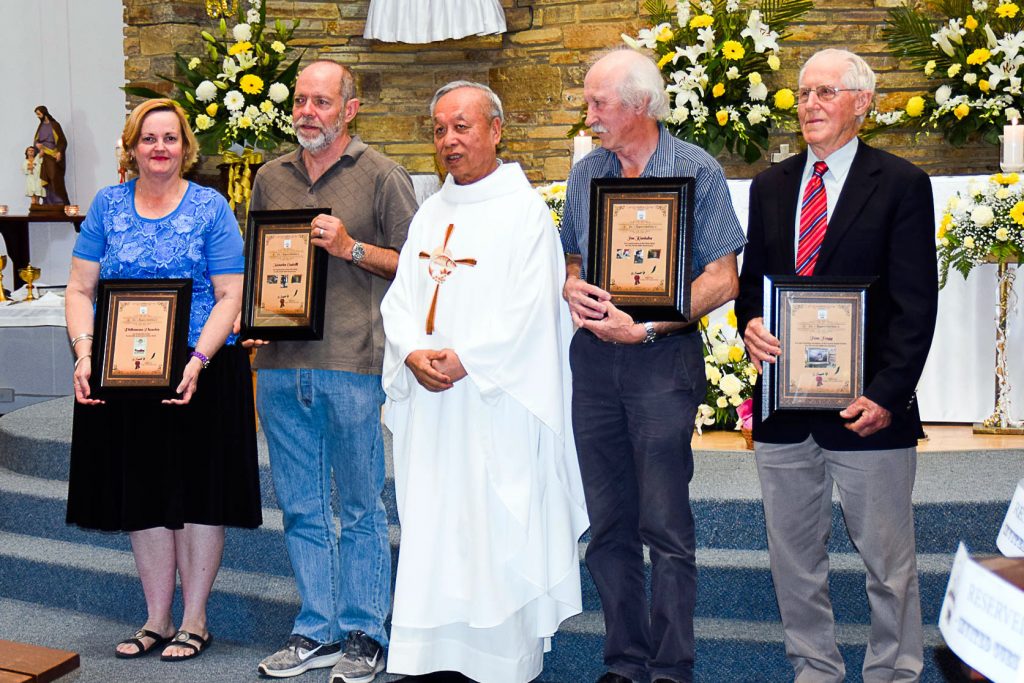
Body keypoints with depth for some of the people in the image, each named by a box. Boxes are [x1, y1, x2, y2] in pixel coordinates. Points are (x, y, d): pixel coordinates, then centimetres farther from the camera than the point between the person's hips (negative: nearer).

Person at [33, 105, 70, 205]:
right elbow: (36, 140, 15)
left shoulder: (54, 125, -2)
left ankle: (62, 203, -13)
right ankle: (49, 204, -3)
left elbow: (63, 141, -7)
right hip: (44, 156, 6)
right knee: (45, 181, -2)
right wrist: (37, 144, -9)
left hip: (53, 156, -6)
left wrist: (60, 152, -22)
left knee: (55, 180, -13)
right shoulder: (40, 126, 16)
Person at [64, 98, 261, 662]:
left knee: (197, 491, 3)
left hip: (200, 374, -3)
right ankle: (157, 619, 24)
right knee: (143, 493, 10)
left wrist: (198, 361, -20)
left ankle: (195, 621, 17)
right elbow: (80, 288, 5)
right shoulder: (108, 205, 7)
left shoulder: (210, 208, -1)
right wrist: (84, 353, -11)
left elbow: (230, 296, -7)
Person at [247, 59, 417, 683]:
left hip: (352, 362, -5)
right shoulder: (271, 177, 14)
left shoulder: (382, 176, 0)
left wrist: (352, 248, -13)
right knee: (302, 508, 12)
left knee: (362, 508, 5)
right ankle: (316, 632, 24)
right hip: (281, 363, 5)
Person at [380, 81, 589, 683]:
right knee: (431, 527, 8)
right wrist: (413, 353, -8)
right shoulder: (430, 214, 16)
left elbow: (529, 308, -13)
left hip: (497, 398, -6)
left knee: (496, 527, -1)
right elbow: (401, 295, 11)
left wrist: (464, 360, -17)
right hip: (428, 399, 6)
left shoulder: (524, 209, -4)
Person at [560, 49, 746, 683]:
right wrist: (573, 287, -3)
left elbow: (722, 279, -8)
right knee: (609, 523, 9)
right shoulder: (586, 172, 12)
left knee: (666, 526, -3)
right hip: (594, 354, 5)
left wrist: (644, 325, -14)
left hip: (663, 356, -5)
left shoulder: (697, 171, -3)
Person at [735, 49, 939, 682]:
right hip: (783, 406, 5)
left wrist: (887, 395, -15)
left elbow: (916, 304, -7)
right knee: (793, 557, 13)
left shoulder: (902, 183, -2)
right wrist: (750, 323, -7)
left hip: (868, 405, -4)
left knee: (889, 560, 6)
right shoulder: (770, 185, 12)